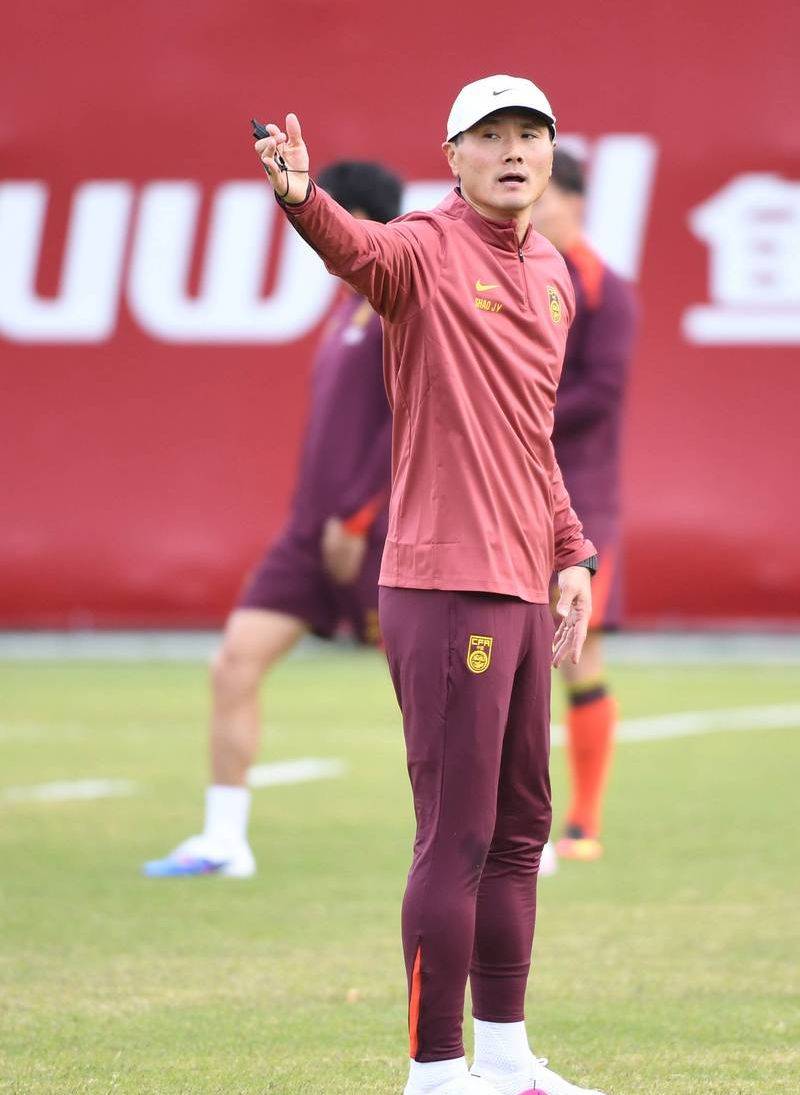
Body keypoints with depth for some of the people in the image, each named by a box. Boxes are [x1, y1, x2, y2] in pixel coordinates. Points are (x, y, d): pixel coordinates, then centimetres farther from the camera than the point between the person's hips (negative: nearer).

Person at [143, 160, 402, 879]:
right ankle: (223, 842, 4)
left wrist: (356, 518, -18)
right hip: (314, 528, 9)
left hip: (375, 530, -9)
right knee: (235, 666, 0)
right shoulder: (352, 305, 17)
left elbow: (409, 420, -18)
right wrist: (319, 514, 19)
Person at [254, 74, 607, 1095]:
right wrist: (302, 198, -55)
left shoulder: (552, 275, 15)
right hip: (444, 590, -8)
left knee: (519, 830, 16)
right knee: (457, 839, -8)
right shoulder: (426, 252, -9)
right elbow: (356, 248, -33)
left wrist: (569, 554, 16)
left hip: (521, 591, 8)